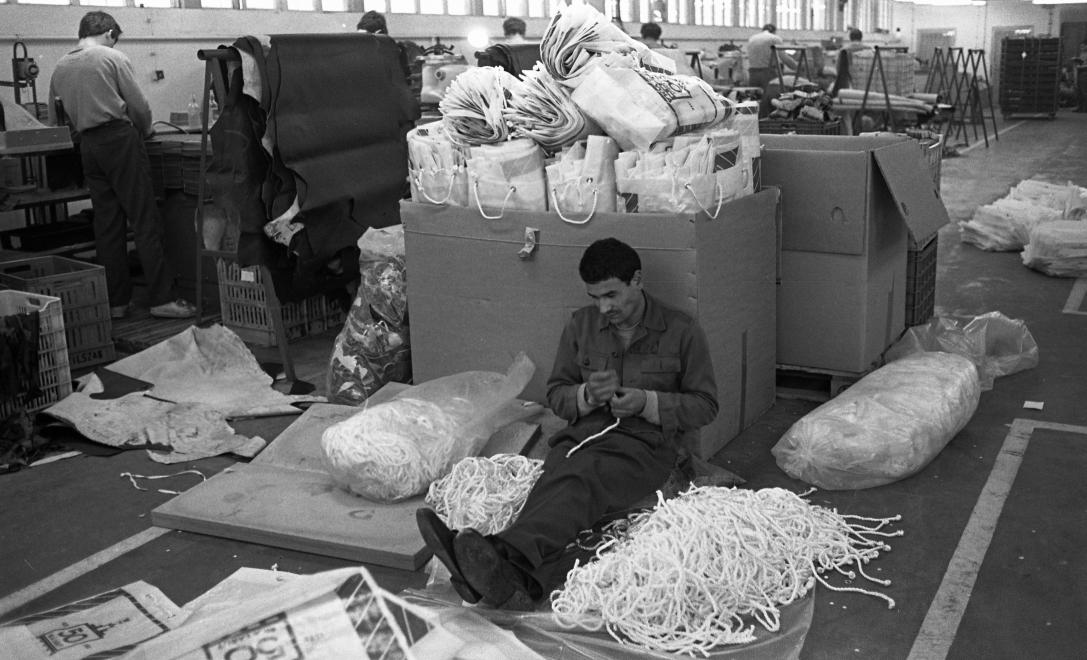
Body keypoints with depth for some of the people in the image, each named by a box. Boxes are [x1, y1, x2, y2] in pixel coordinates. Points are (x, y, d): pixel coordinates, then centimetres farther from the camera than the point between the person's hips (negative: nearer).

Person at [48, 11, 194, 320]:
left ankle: (115, 301, 10)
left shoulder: (59, 67, 13)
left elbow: (55, 118, 16)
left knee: (106, 223, 9)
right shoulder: (113, 57, -3)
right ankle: (162, 298, -10)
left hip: (87, 145, 6)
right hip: (119, 138, -6)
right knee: (145, 220, -6)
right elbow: (139, 104, -4)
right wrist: (145, 131, 13)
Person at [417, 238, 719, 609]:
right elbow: (556, 394, 20)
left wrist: (647, 402, -8)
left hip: (645, 443, -3)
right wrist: (586, 395, -4)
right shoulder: (581, 326, 15)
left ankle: (505, 554, -61)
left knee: (580, 480, -36)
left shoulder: (681, 332, 6)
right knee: (555, 482, -32)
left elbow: (705, 405, 8)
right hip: (582, 434, 4)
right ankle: (522, 578, -60)